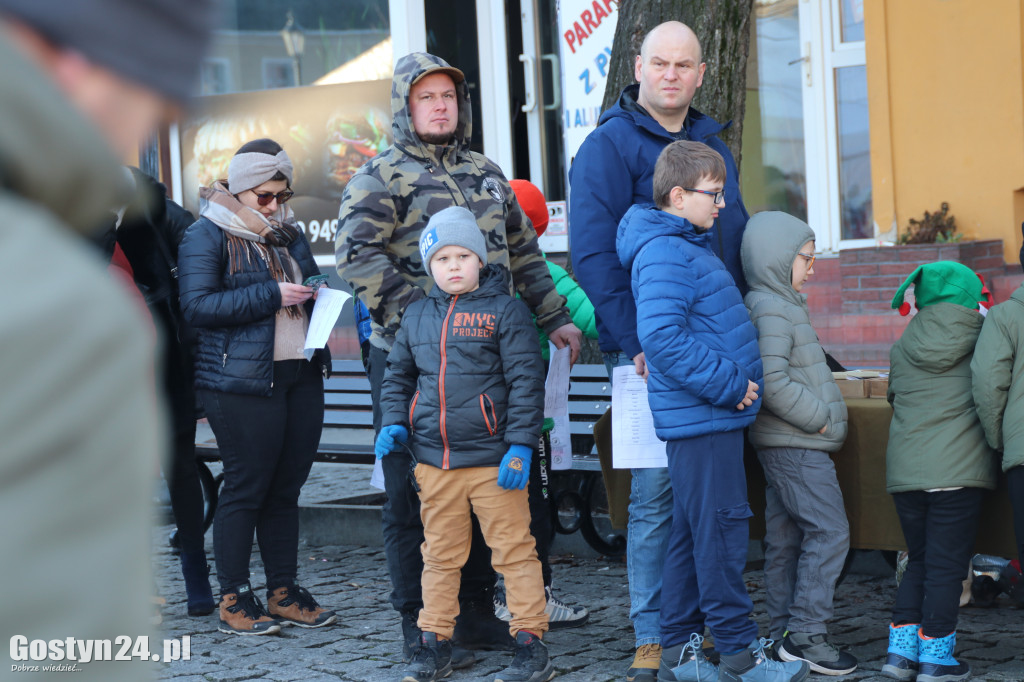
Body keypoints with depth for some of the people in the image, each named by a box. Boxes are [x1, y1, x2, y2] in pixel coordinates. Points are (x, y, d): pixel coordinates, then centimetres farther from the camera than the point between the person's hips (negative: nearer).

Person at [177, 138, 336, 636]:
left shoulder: (289, 234, 17)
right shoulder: (207, 236, -4)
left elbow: (312, 285, 31)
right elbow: (196, 305, -14)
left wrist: (316, 292, 5)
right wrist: (271, 295, -17)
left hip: (300, 375, 7)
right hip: (240, 383, -6)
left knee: (287, 486, 9)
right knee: (246, 487, -3)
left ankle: (283, 592, 17)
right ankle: (233, 599, 6)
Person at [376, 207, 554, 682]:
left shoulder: (504, 310, -4)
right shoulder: (417, 316, 11)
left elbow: (526, 380, -7)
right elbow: (398, 374, 22)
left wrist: (520, 446, -12)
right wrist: (394, 422, 5)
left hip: (492, 458, -5)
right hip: (433, 460, 5)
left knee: (513, 550, 0)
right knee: (440, 554, 13)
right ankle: (435, 643, 22)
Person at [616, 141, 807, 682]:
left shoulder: (689, 247, 18)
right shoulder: (664, 254, -15)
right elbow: (660, 335, -26)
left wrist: (734, 383, 17)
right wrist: (728, 383, -22)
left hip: (711, 414, 11)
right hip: (699, 418, -11)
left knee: (693, 532, 13)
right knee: (720, 532, -6)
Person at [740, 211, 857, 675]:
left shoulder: (783, 305, 18)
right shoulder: (770, 309, -15)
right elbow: (772, 382, -23)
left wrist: (822, 418, 17)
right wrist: (819, 417, -16)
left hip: (788, 445, 10)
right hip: (795, 445, -10)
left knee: (784, 537, 11)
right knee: (829, 532, -11)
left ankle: (784, 634, 15)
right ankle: (806, 633, -9)